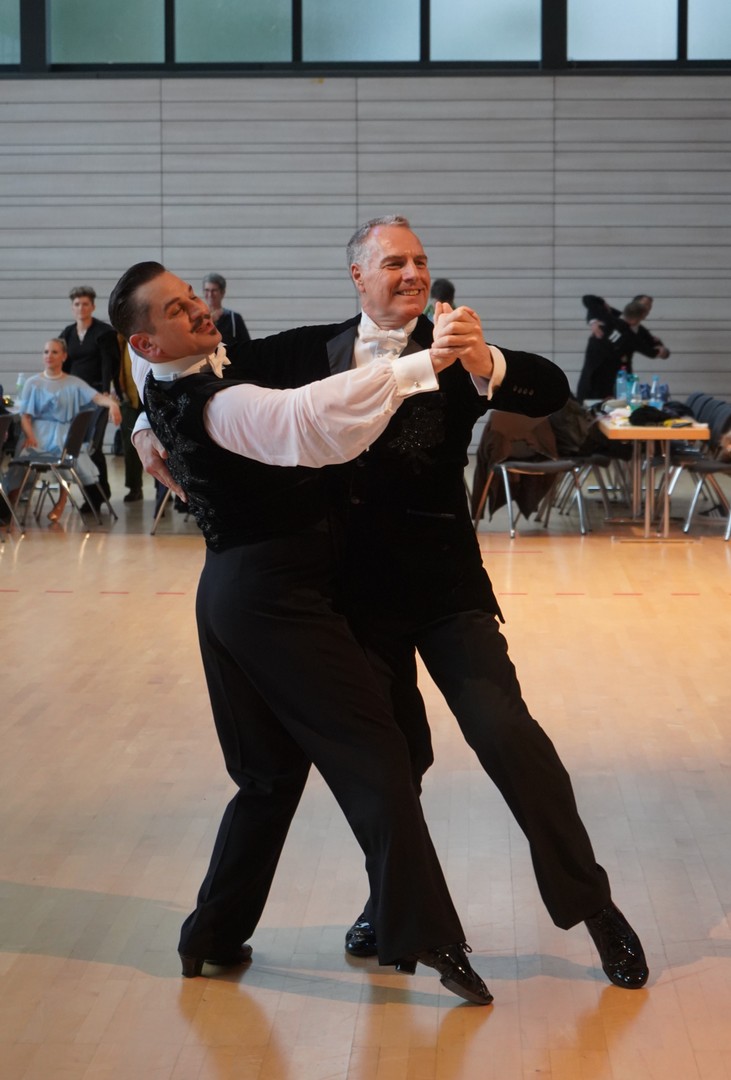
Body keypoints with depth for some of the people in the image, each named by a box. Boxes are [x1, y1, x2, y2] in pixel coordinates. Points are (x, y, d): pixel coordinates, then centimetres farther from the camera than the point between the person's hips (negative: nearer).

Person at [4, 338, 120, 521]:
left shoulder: (74, 383, 10)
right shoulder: (32, 383, 10)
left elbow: (97, 397, -5)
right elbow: (25, 415, 2)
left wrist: (111, 403, -29)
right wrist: (30, 436, -18)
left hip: (64, 432, 0)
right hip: (37, 431, 0)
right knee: (23, 458, -30)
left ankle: (61, 502, -10)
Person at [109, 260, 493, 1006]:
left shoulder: (168, 393, 9)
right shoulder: (217, 404, -19)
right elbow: (307, 420, -36)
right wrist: (416, 368, -38)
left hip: (230, 592, 9)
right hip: (275, 596, -9)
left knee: (270, 773, 18)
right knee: (369, 754, -5)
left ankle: (214, 934, 22)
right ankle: (424, 935, -6)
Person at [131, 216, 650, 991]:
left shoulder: (451, 353, -3)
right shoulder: (309, 351, 4)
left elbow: (552, 391, -16)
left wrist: (485, 365, -35)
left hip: (444, 585, -2)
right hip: (354, 586, 3)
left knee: (506, 733, -9)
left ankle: (593, 906, 1)